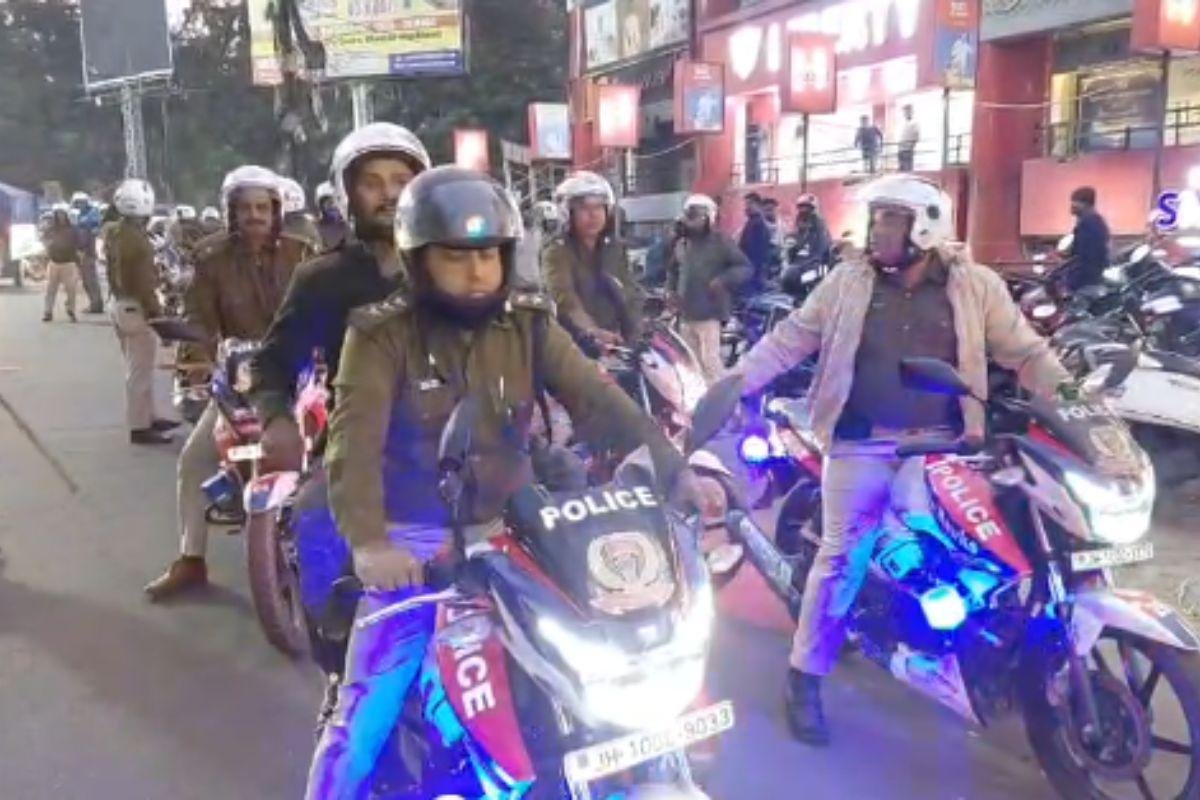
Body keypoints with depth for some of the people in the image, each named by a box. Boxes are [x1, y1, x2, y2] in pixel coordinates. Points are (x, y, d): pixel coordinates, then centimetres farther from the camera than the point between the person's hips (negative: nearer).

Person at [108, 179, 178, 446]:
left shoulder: (114, 234, 10)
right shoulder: (136, 237, -20)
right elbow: (142, 281, -22)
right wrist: (156, 312, -18)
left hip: (120, 304, 10)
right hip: (137, 307, -10)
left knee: (138, 369, 18)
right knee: (140, 371, -4)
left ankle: (148, 417, 28)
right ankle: (140, 427, 0)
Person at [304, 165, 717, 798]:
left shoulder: (528, 326, 0)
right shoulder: (383, 335, -9)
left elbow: (598, 402, -10)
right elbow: (354, 441, -21)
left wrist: (673, 469, -23)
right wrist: (367, 541, -37)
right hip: (415, 543, -3)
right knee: (366, 716, -2)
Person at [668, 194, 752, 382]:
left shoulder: (721, 242, -4)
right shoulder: (682, 245, 16)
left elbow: (746, 268, -9)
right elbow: (672, 270, 33)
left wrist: (723, 280, -23)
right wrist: (672, 290, 15)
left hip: (709, 314, -7)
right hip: (686, 314, 7)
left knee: (710, 361, -14)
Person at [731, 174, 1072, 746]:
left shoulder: (975, 286, 4)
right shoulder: (848, 281, 5)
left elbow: (1026, 352, 4)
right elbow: (788, 340, 5)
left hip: (937, 443, 0)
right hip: (860, 442, 0)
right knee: (841, 557, 1)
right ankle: (805, 679, 13)